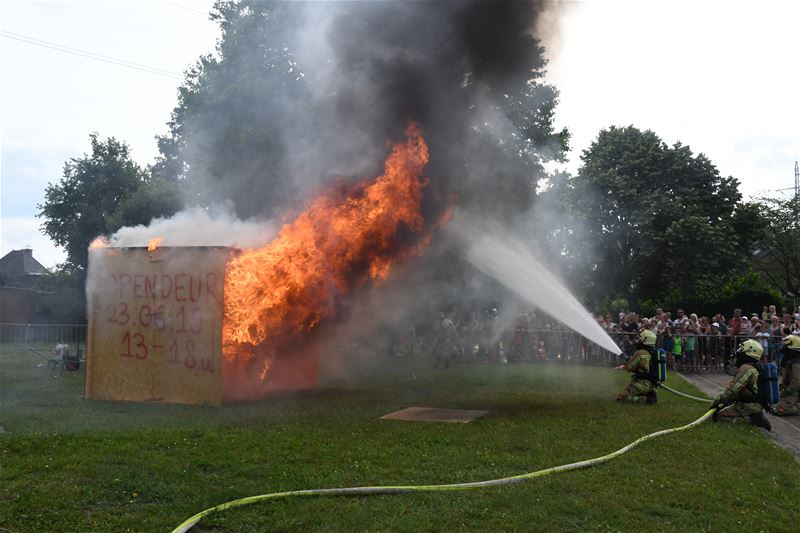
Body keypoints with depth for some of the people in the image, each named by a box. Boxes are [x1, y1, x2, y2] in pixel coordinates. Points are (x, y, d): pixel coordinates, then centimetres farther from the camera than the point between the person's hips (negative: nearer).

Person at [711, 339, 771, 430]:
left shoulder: (746, 368, -20)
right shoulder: (755, 369, 12)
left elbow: (732, 389, -24)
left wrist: (717, 401, -13)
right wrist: (726, 402, 14)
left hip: (748, 407, -10)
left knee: (718, 415, -10)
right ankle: (754, 417, 9)